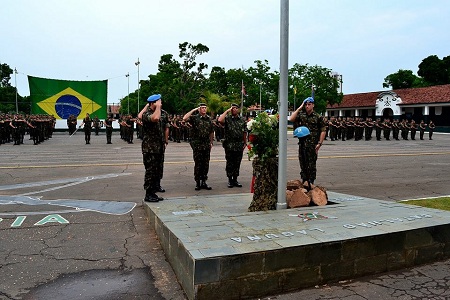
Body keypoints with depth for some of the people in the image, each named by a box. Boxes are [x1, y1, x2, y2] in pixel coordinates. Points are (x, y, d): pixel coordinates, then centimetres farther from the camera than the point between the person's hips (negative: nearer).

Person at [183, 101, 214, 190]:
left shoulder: (209, 119, 11)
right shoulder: (194, 118, -3)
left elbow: (211, 132, 18)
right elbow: (184, 118, -22)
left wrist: (211, 142, 13)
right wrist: (193, 110, -16)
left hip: (206, 145, 4)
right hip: (197, 145, -4)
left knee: (206, 164, 7)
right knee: (198, 164, 1)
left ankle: (203, 182, 17)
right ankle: (197, 183, 10)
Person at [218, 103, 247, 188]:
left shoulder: (242, 120, 10)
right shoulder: (227, 118, -1)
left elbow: (244, 132, 13)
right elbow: (220, 120, -23)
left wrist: (245, 143, 8)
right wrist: (227, 111, -15)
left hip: (239, 145, 3)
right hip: (229, 145, -3)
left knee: (237, 163, 8)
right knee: (230, 163, 3)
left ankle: (235, 179, 18)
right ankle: (230, 180, 13)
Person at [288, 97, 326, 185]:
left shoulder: (318, 117, 0)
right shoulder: (301, 115, 9)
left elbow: (323, 131, -1)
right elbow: (291, 119, -6)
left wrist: (319, 143, -8)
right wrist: (299, 108, -2)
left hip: (313, 145, -3)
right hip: (302, 144, 4)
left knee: (311, 165, 0)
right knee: (303, 164, 10)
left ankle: (311, 183, 9)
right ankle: (304, 182, 21)